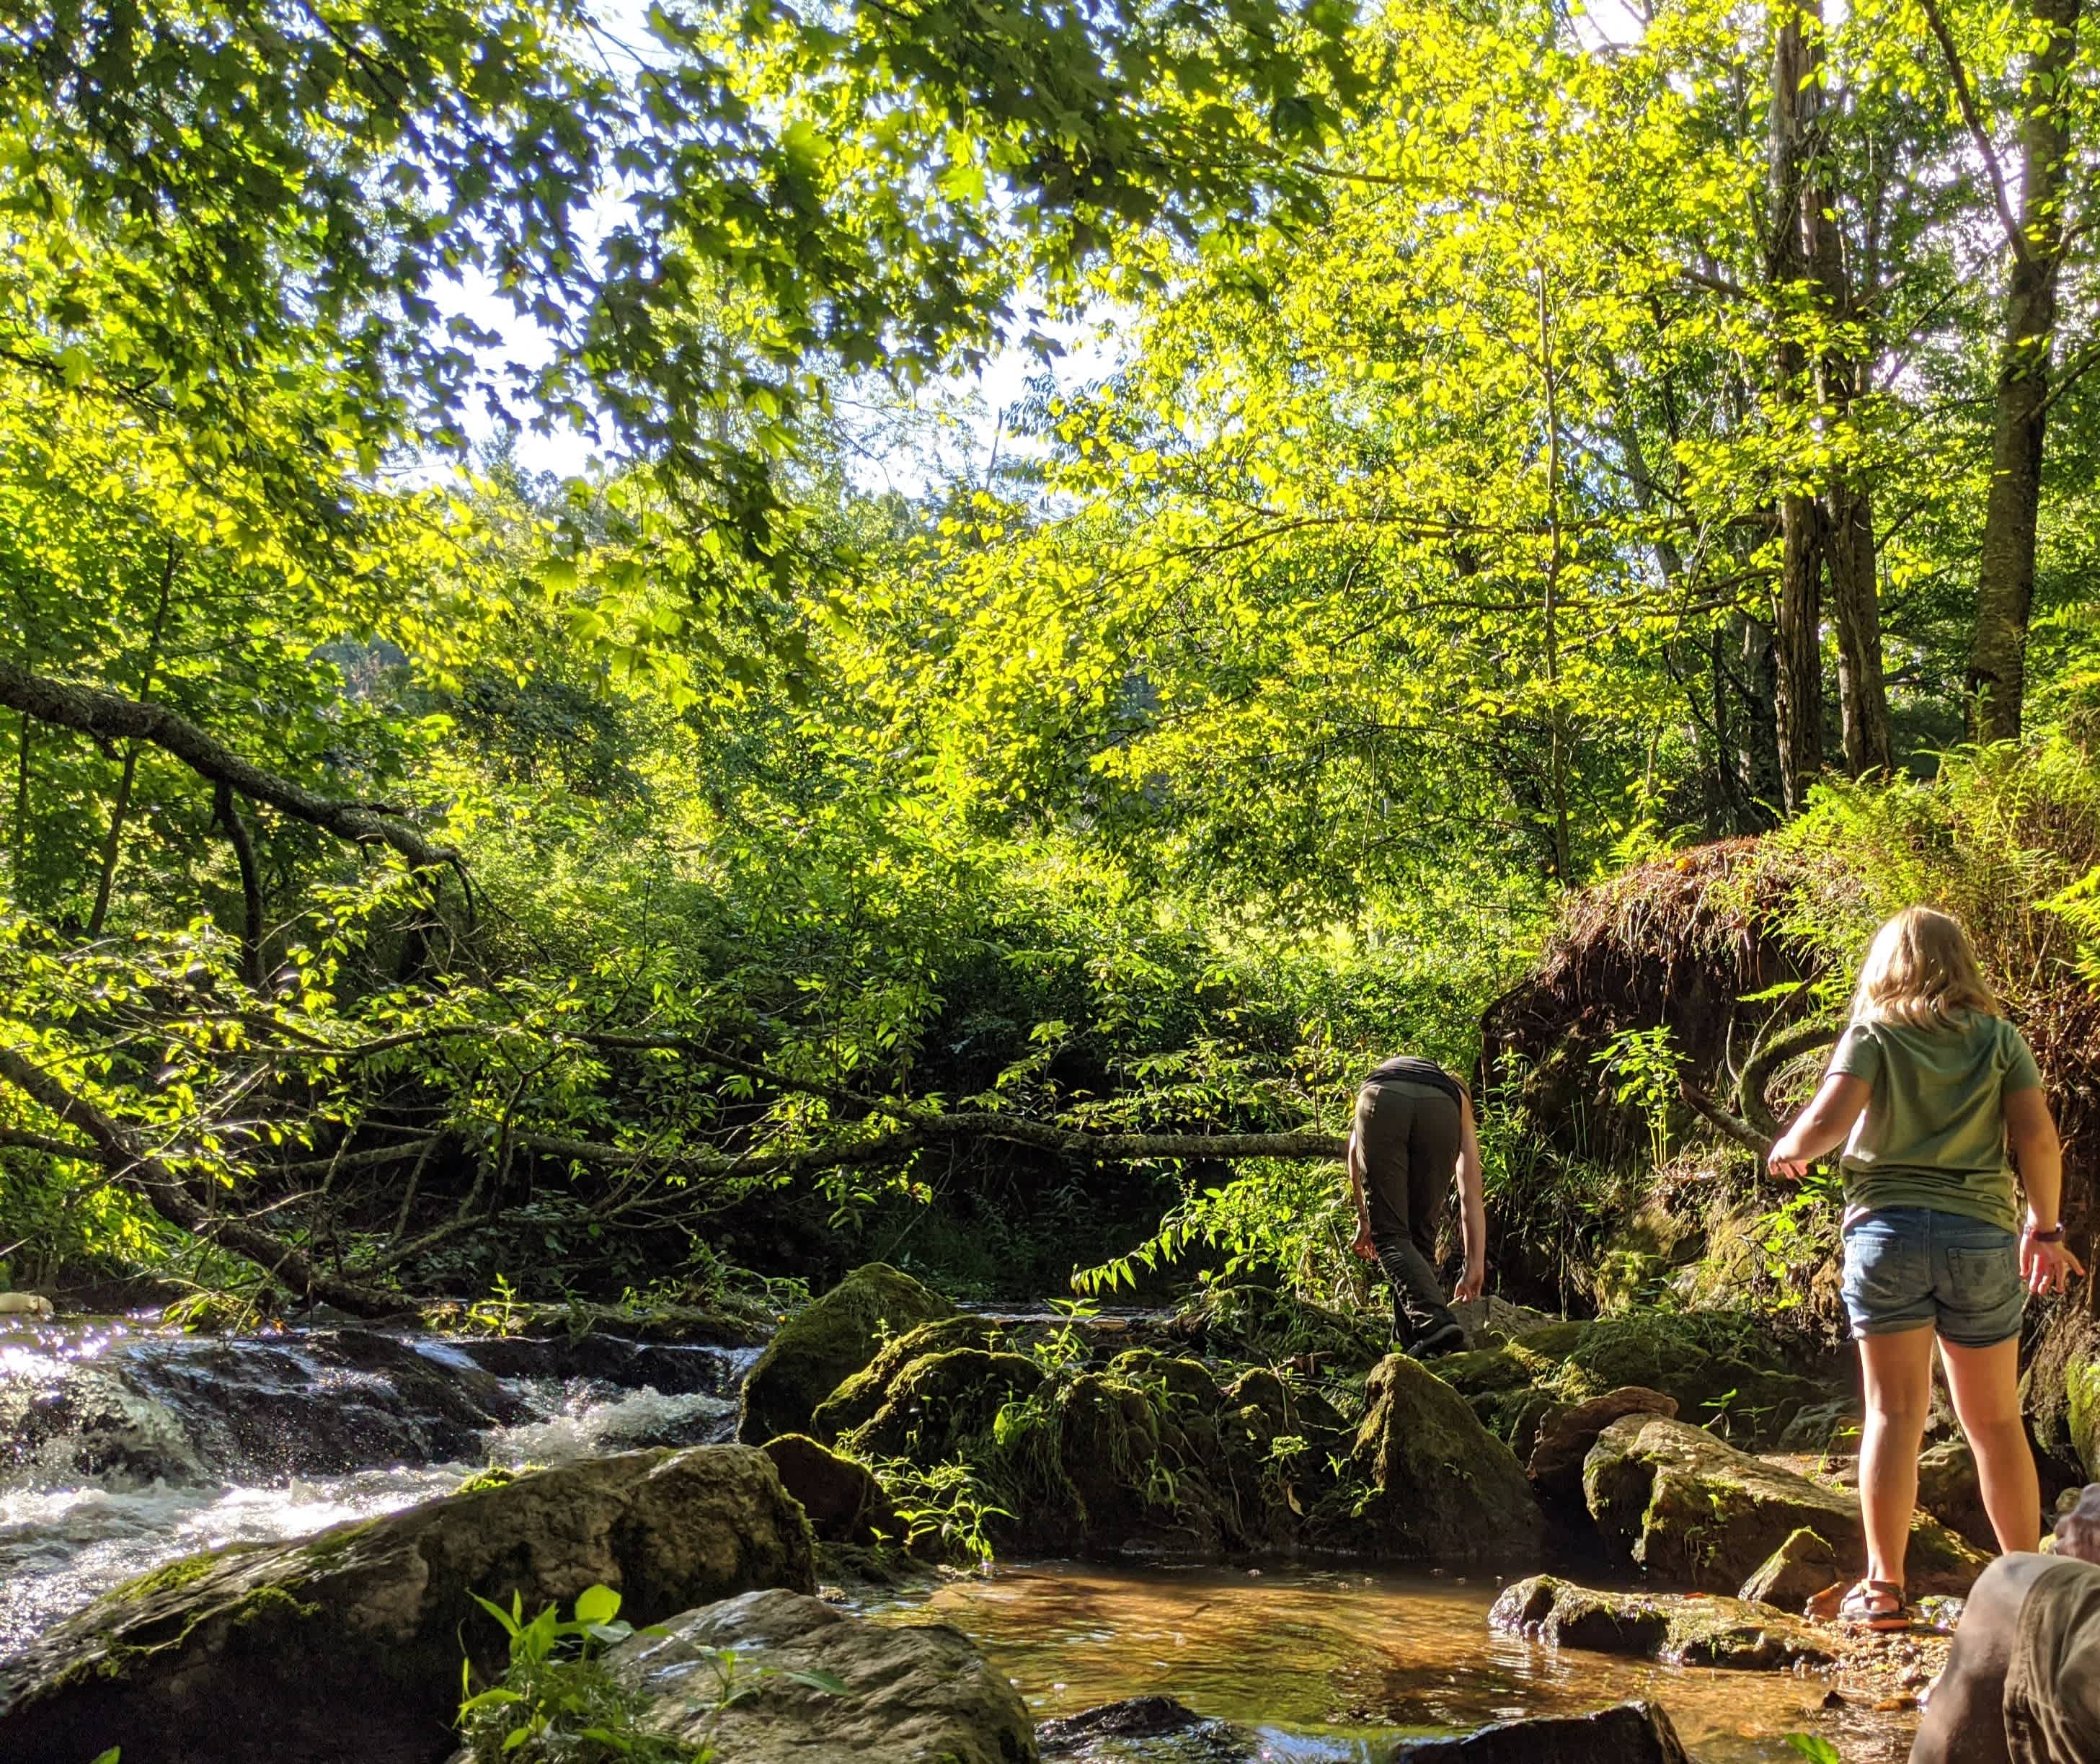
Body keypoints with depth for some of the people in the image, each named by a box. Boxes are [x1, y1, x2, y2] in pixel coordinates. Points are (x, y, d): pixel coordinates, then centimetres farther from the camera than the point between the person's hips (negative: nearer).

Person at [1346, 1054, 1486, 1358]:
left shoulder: (1383, 1074, 45)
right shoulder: (1460, 1100, 40)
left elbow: (1355, 1150, 26)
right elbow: (1471, 1196, 33)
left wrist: (1365, 1220, 28)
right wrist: (1475, 1266, 34)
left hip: (1383, 1102, -1)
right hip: (1441, 1109, 1)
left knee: (1391, 1236, 3)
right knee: (1421, 1235, 16)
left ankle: (1434, 1322, -18)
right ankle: (1412, 1343, 10)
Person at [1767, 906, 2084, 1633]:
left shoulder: (1874, 1033, 1)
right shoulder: (1998, 1036, 7)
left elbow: (1829, 1119, -13)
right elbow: (2039, 1141, 0)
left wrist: (1788, 1150, 8)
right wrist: (2045, 1228, 12)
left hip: (1889, 1227, -2)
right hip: (1981, 1234, 2)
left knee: (1894, 1412, 0)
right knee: (1996, 1420, 13)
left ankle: (1884, 1588, -2)